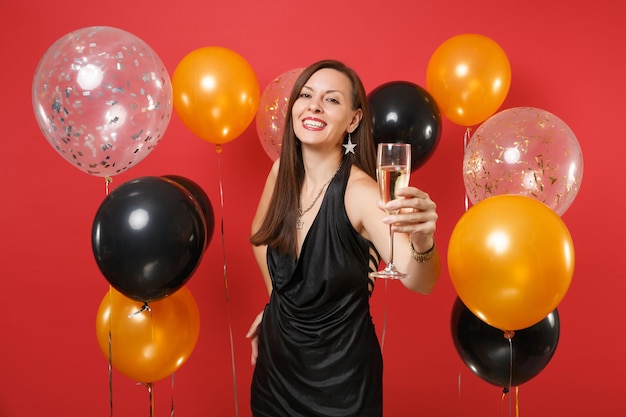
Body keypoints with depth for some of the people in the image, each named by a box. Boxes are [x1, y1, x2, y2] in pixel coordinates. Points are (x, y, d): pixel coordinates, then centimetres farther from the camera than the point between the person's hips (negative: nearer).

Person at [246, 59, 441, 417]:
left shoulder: (359, 191, -24)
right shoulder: (283, 171, -7)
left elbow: (420, 282, -37)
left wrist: (422, 241, -57)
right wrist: (276, 304, 8)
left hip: (340, 376, -5)